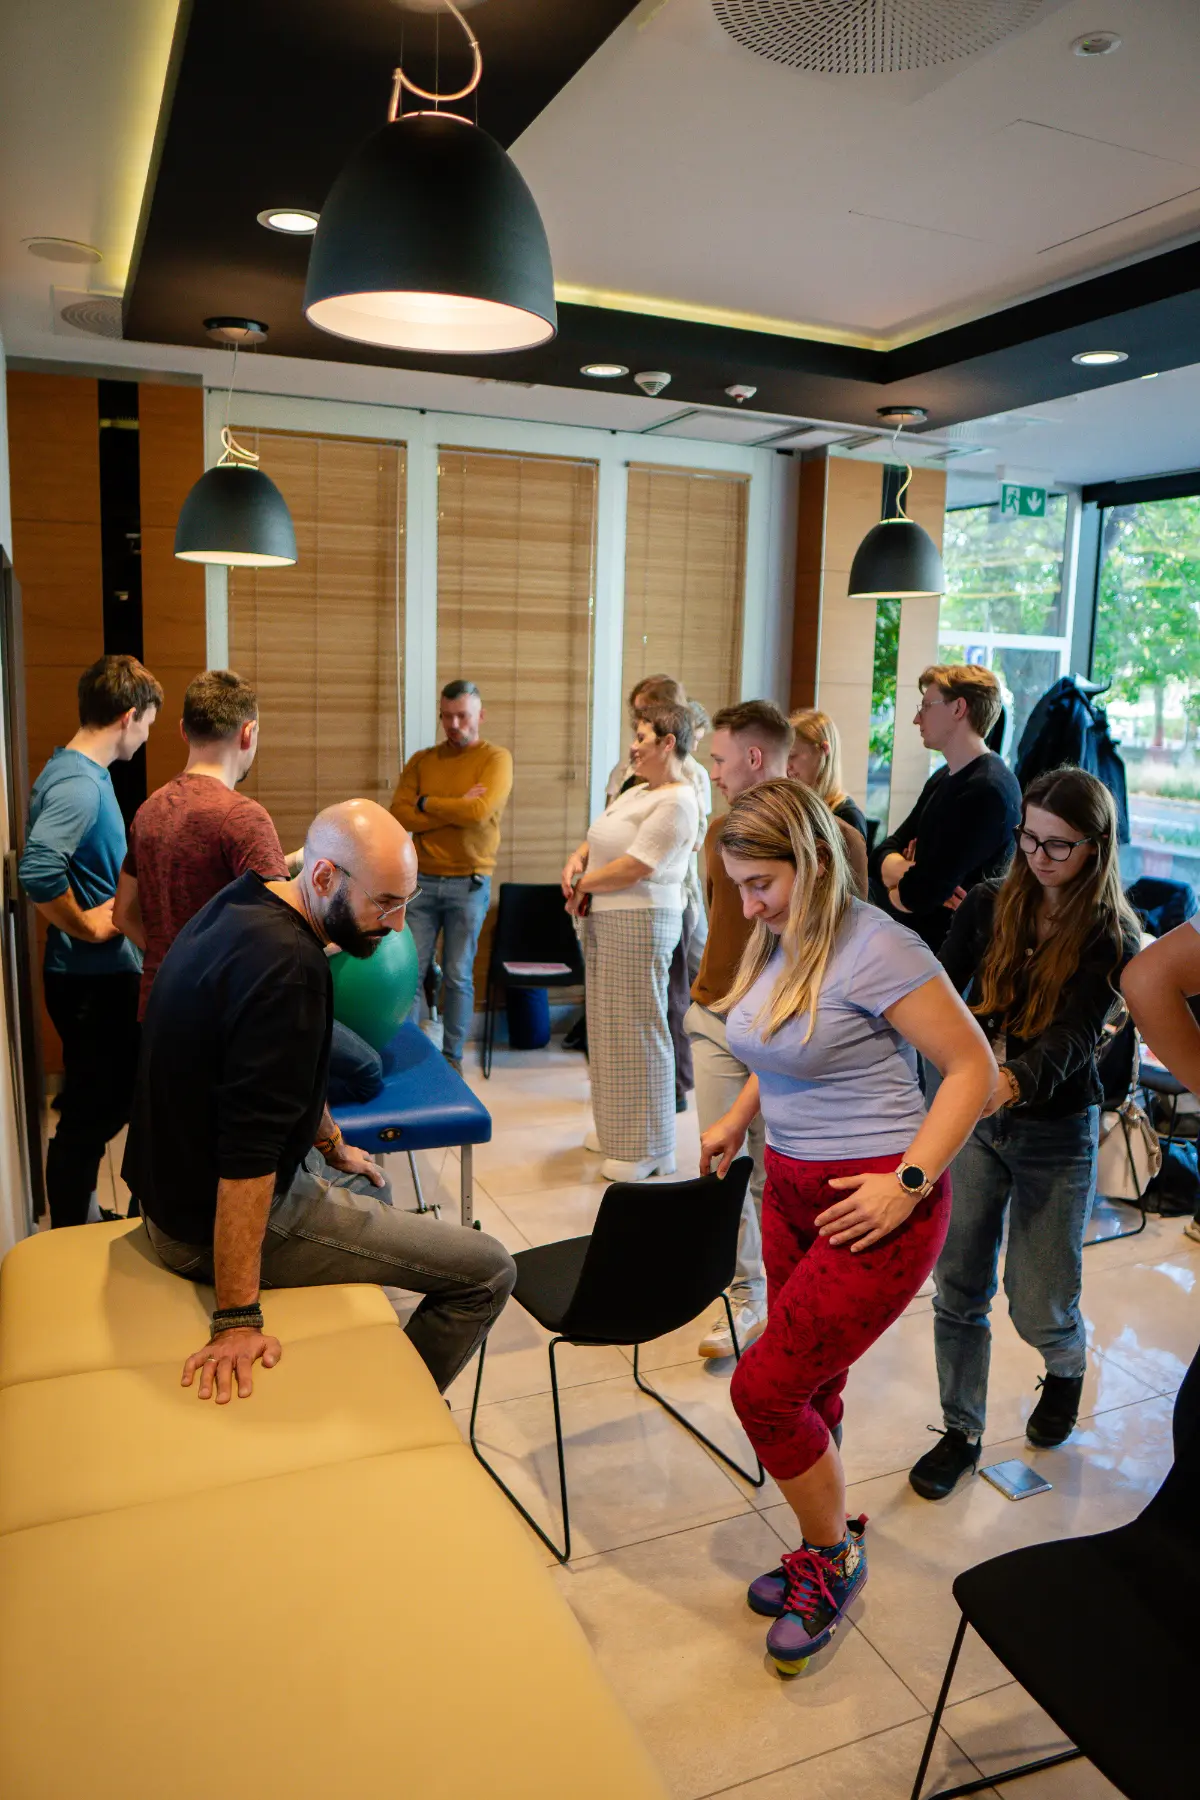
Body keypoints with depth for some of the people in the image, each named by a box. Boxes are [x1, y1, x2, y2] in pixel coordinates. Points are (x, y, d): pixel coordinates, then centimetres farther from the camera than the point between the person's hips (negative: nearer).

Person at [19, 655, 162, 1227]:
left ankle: (78, 1222, 37)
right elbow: (38, 872, -36)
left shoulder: (78, 773, 9)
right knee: (89, 1117, 3)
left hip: (101, 973, 10)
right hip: (94, 979, -10)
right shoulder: (78, 785, -22)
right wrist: (87, 926, -23)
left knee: (101, 1106, 21)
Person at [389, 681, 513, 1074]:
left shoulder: (496, 758, -2)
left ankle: (452, 1057, 18)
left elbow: (480, 812, -18)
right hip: (421, 880, 3)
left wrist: (426, 803, -6)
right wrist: (455, 809, -14)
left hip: (469, 883, -2)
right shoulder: (422, 760, 9)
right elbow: (400, 816, -4)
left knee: (458, 976, 6)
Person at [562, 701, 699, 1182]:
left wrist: (582, 884, -7)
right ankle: (617, 1129, 28)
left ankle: (649, 1149, 8)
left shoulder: (675, 802, -15)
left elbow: (633, 869, -20)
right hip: (604, 921, 10)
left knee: (637, 1029, -3)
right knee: (609, 1025, 15)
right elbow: (596, 838, 19)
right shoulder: (637, 791, 16)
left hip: (640, 923, -10)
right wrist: (575, 861, -2)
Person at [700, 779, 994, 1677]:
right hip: (792, 1190, 8)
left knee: (763, 1387, -4)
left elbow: (974, 1067, -16)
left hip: (872, 1208, -7)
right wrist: (738, 1119, 11)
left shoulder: (876, 948, -20)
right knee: (810, 1387, 16)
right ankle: (826, 1553, 38)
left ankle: (833, 1555, 23)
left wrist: (909, 1181, -20)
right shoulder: (775, 943, 5)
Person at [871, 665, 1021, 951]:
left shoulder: (988, 790, -19)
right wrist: (907, 874, -15)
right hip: (911, 938, 8)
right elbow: (884, 853, 7)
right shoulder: (942, 779, 12)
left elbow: (918, 895, -24)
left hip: (944, 949, -8)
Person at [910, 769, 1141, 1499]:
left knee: (1038, 1308, 7)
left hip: (1056, 1134, -3)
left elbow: (1072, 1037, -27)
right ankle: (962, 1432, 27)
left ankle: (1069, 1367, 43)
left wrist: (1014, 1081, -47)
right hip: (975, 1118, 3)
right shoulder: (989, 906, -3)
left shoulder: (1112, 940, -13)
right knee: (959, 1290, 6)